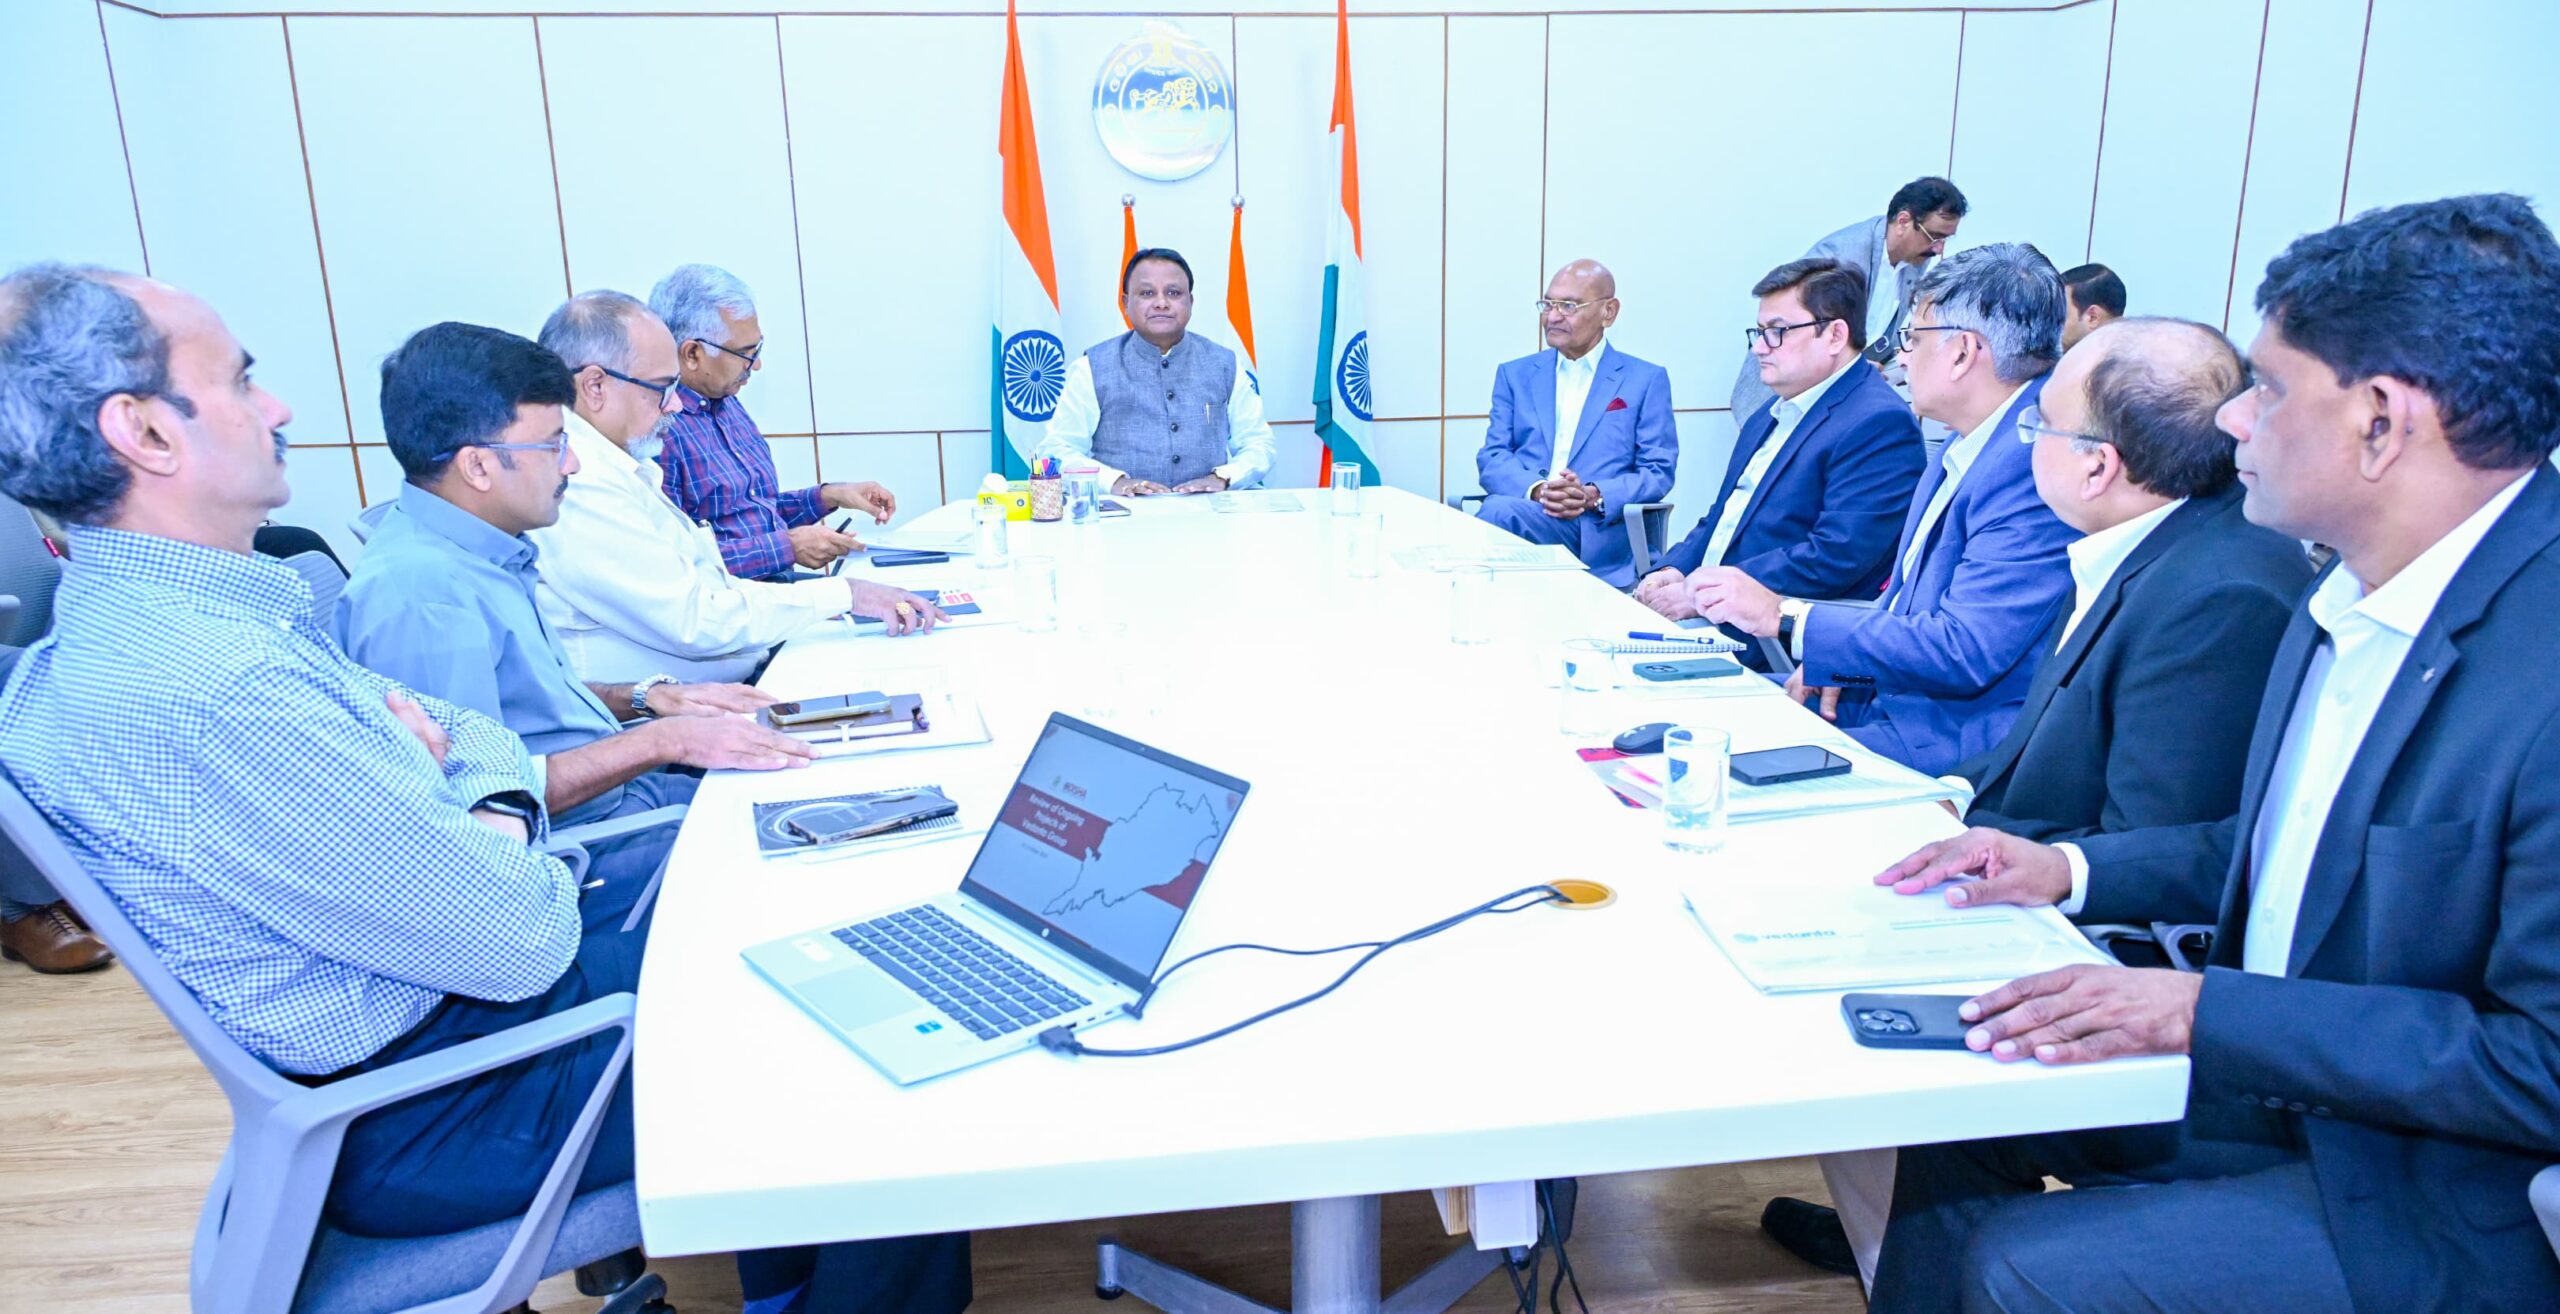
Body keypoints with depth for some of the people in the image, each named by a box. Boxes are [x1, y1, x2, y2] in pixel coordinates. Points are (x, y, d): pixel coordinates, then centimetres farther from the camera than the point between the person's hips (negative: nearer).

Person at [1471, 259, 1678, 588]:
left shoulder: (1647, 380, 13)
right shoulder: (1515, 374, 19)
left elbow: (1659, 472, 6)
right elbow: (1491, 459, 9)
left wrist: (1593, 496, -14)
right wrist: (1536, 490, -13)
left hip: (1600, 533, -3)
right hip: (1523, 509, 3)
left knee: (1500, 511, -34)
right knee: (1496, 509, -36)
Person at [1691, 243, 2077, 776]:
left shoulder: (2038, 466, -21)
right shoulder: (1962, 452, 11)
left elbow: (1964, 652, -25)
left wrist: (1782, 616, -20)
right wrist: (1833, 662, 1)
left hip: (1957, 742, -9)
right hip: (1885, 697, 9)